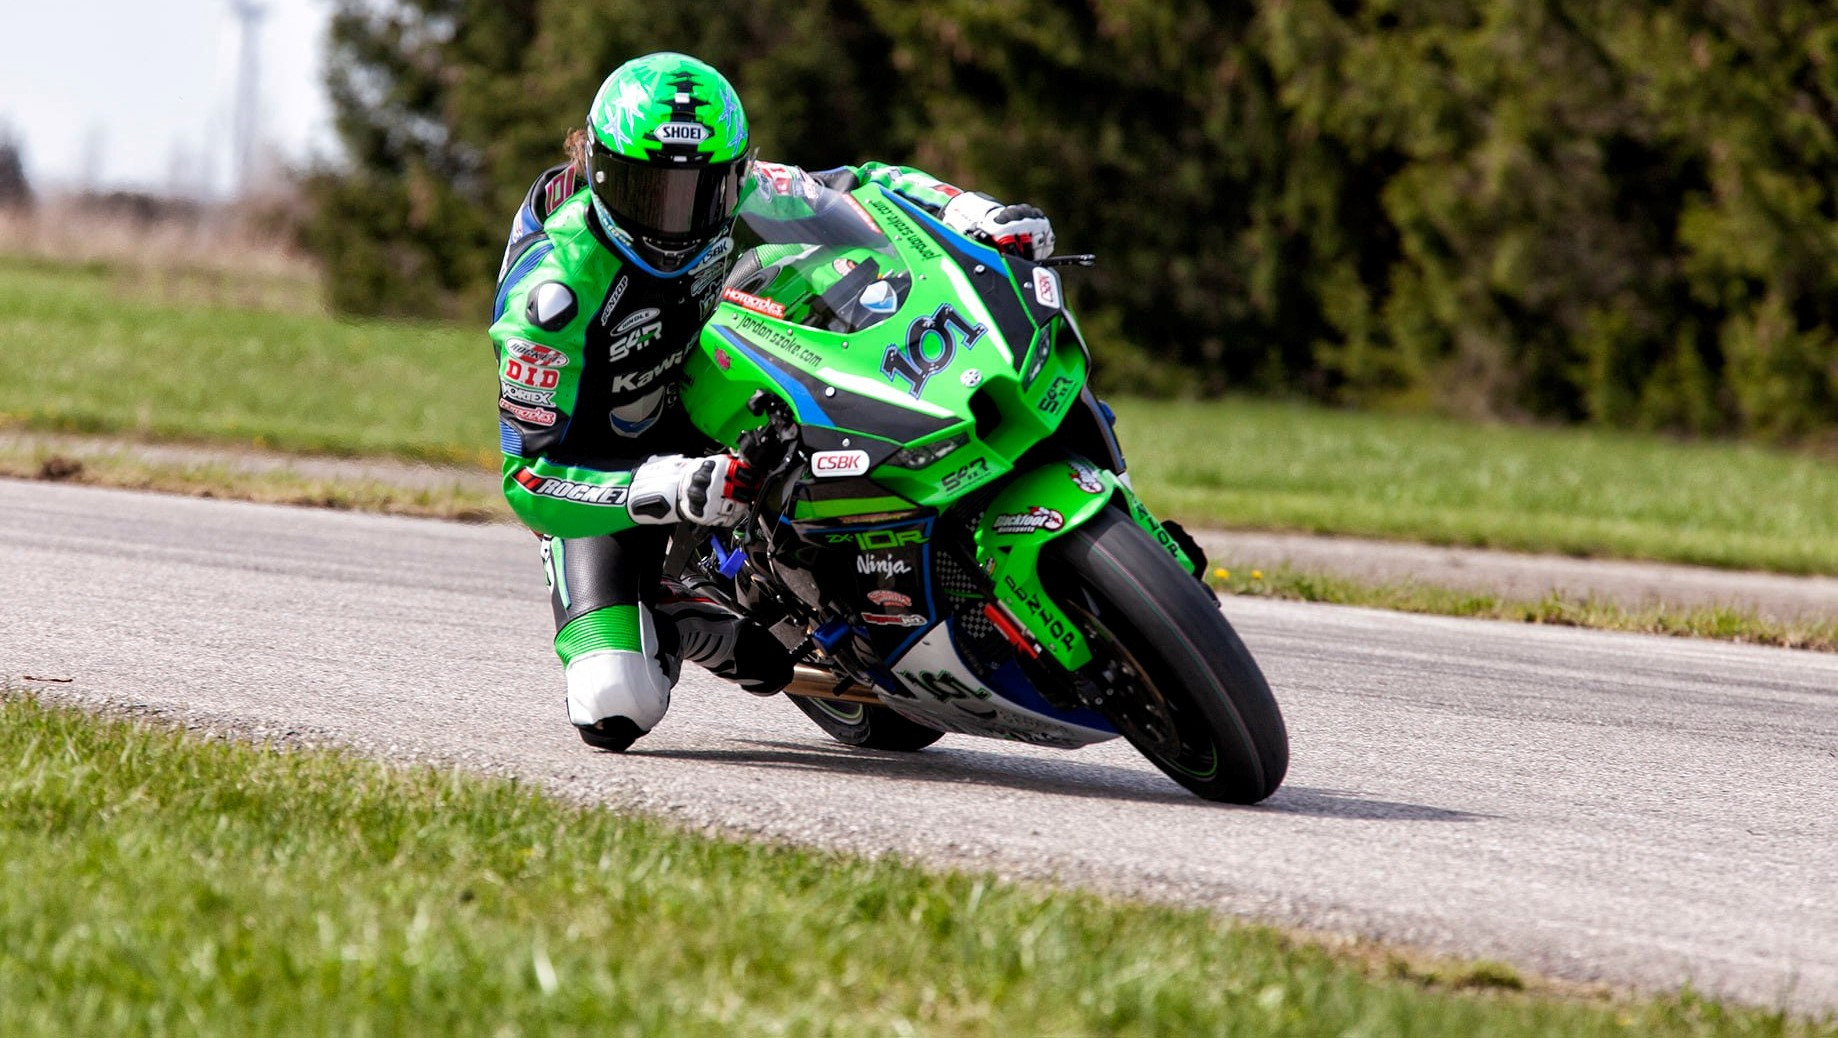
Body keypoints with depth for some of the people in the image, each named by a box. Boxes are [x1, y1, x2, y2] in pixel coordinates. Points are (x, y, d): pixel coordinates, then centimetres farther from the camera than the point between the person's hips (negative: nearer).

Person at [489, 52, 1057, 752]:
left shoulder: (743, 199, -17)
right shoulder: (553, 292, -31)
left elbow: (864, 190, 0)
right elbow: (531, 475, -30)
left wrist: (980, 216, -20)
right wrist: (667, 491, -45)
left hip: (716, 424, 5)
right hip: (602, 483, -5)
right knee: (617, 707, -26)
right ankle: (672, 626, 9)